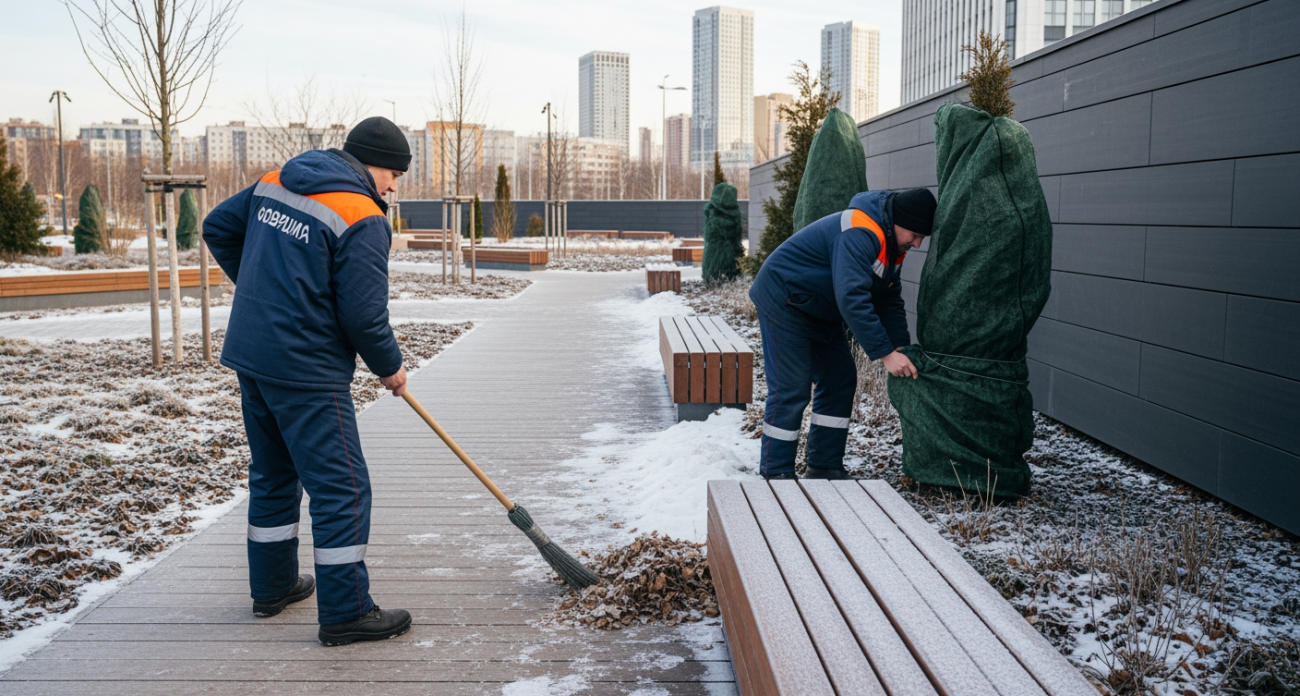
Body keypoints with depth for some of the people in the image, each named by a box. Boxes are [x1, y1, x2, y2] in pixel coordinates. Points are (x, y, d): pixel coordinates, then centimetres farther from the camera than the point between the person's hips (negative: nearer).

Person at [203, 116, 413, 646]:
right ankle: (346, 612, 3)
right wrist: (390, 367, -1)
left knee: (273, 473, 21)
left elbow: (218, 228, 19)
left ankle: (272, 586, 33)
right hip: (307, 371, -9)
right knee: (342, 487, -2)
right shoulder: (363, 219, -15)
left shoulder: (273, 184, 9)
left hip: (250, 353, 9)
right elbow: (363, 314, -17)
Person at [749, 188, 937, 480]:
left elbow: (889, 301, 6)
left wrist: (902, 350, -8)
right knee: (791, 390, -10)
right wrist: (885, 353, -36)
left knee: (841, 380, 9)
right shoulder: (859, 234, -30)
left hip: (821, 311, 10)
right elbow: (852, 299, -38)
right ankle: (776, 475, 0)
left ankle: (824, 467, 17)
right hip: (783, 300, -10)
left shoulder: (891, 243, 2)